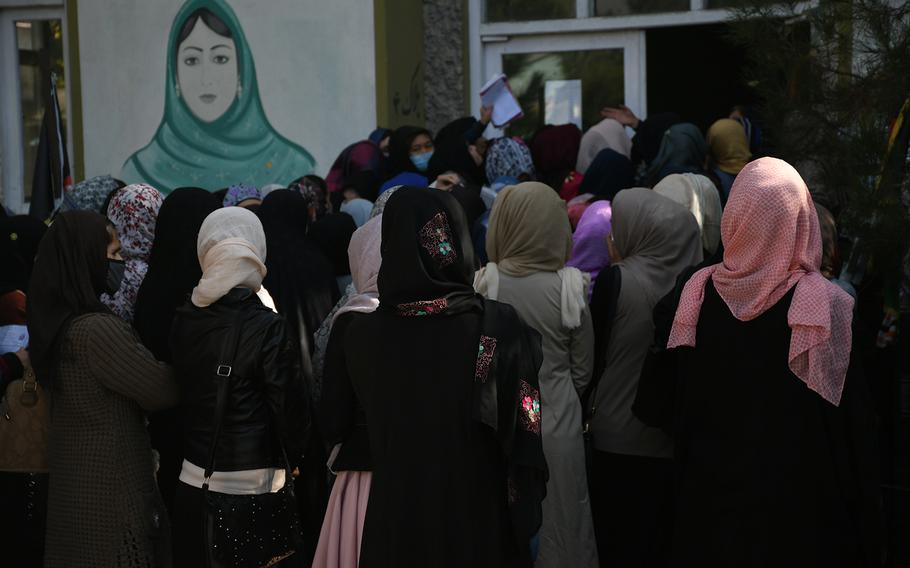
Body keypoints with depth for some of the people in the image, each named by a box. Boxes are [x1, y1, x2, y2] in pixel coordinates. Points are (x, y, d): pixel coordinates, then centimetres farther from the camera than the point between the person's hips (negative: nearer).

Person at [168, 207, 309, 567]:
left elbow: (173, 392, 9)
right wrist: (295, 458, 6)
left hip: (195, 481, 5)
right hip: (254, 484, -5)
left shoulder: (183, 321, -1)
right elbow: (289, 403, -10)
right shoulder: (267, 327, -14)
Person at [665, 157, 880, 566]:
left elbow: (680, 409, 4)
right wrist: (865, 532, -4)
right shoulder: (824, 306, -16)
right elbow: (852, 426, -13)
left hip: (712, 499, 4)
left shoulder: (700, 294, -5)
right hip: (799, 507, -3)